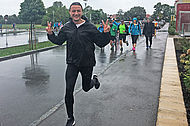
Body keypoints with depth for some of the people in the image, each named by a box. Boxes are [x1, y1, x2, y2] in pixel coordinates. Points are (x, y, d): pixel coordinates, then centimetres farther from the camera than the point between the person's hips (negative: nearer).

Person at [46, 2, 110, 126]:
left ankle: (95, 80, 55)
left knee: (86, 87, 17)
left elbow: (101, 43, -5)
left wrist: (106, 33, -23)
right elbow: (58, 41, 14)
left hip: (87, 63, -2)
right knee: (69, 91, -4)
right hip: (72, 63, 2)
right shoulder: (66, 27, 1)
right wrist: (50, 34, -3)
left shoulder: (90, 27, -8)